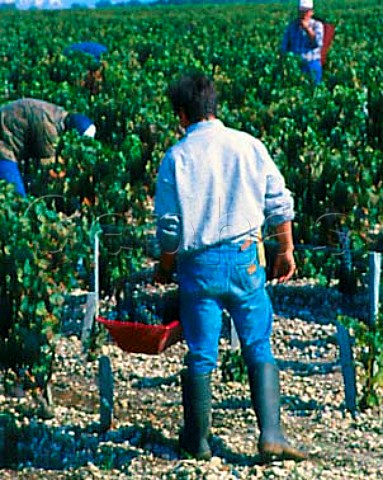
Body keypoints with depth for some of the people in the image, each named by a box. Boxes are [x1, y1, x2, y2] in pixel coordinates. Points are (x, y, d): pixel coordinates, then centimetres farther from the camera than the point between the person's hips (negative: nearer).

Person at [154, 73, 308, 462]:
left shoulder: (177, 156, -4)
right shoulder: (248, 145, 2)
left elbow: (169, 225, -3)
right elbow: (280, 204, 4)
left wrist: (165, 267, 12)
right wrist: (286, 251, 16)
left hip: (198, 263, -1)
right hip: (245, 258, 1)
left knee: (200, 355, 7)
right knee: (259, 349, 8)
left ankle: (197, 441, 17)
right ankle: (271, 436, 0)